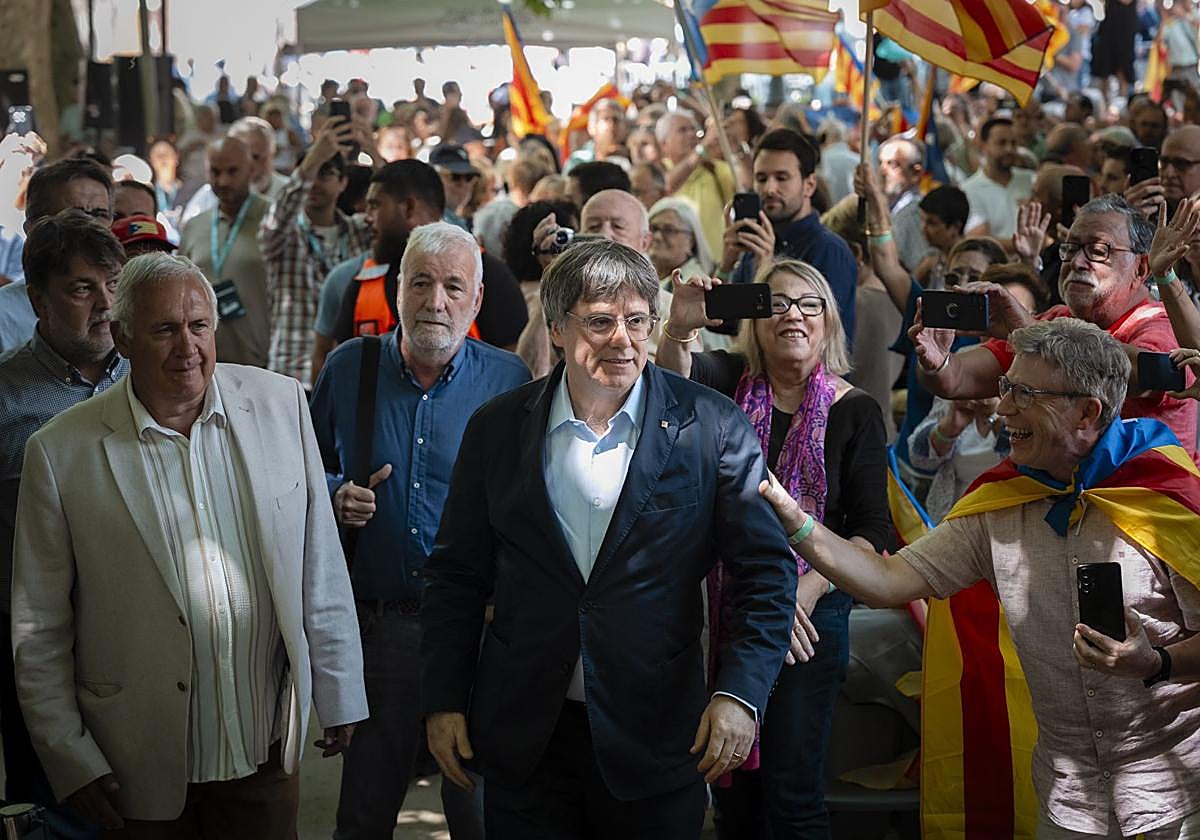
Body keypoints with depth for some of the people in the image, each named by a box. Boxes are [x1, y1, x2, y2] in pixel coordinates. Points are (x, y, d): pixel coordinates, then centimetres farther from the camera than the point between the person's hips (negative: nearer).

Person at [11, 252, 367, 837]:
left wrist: (338, 695, 7)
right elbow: (38, 629, -3)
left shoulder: (281, 404, -1)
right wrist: (70, 761, -4)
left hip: (266, 749, 2)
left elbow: (320, 567, 4)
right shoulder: (60, 453, -9)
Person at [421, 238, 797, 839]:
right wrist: (443, 700, 3)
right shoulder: (496, 428, 3)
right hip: (523, 738, 2)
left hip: (656, 738, -1)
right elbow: (456, 575, 8)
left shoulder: (713, 428, -4)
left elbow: (766, 572, -4)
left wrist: (739, 693, -16)